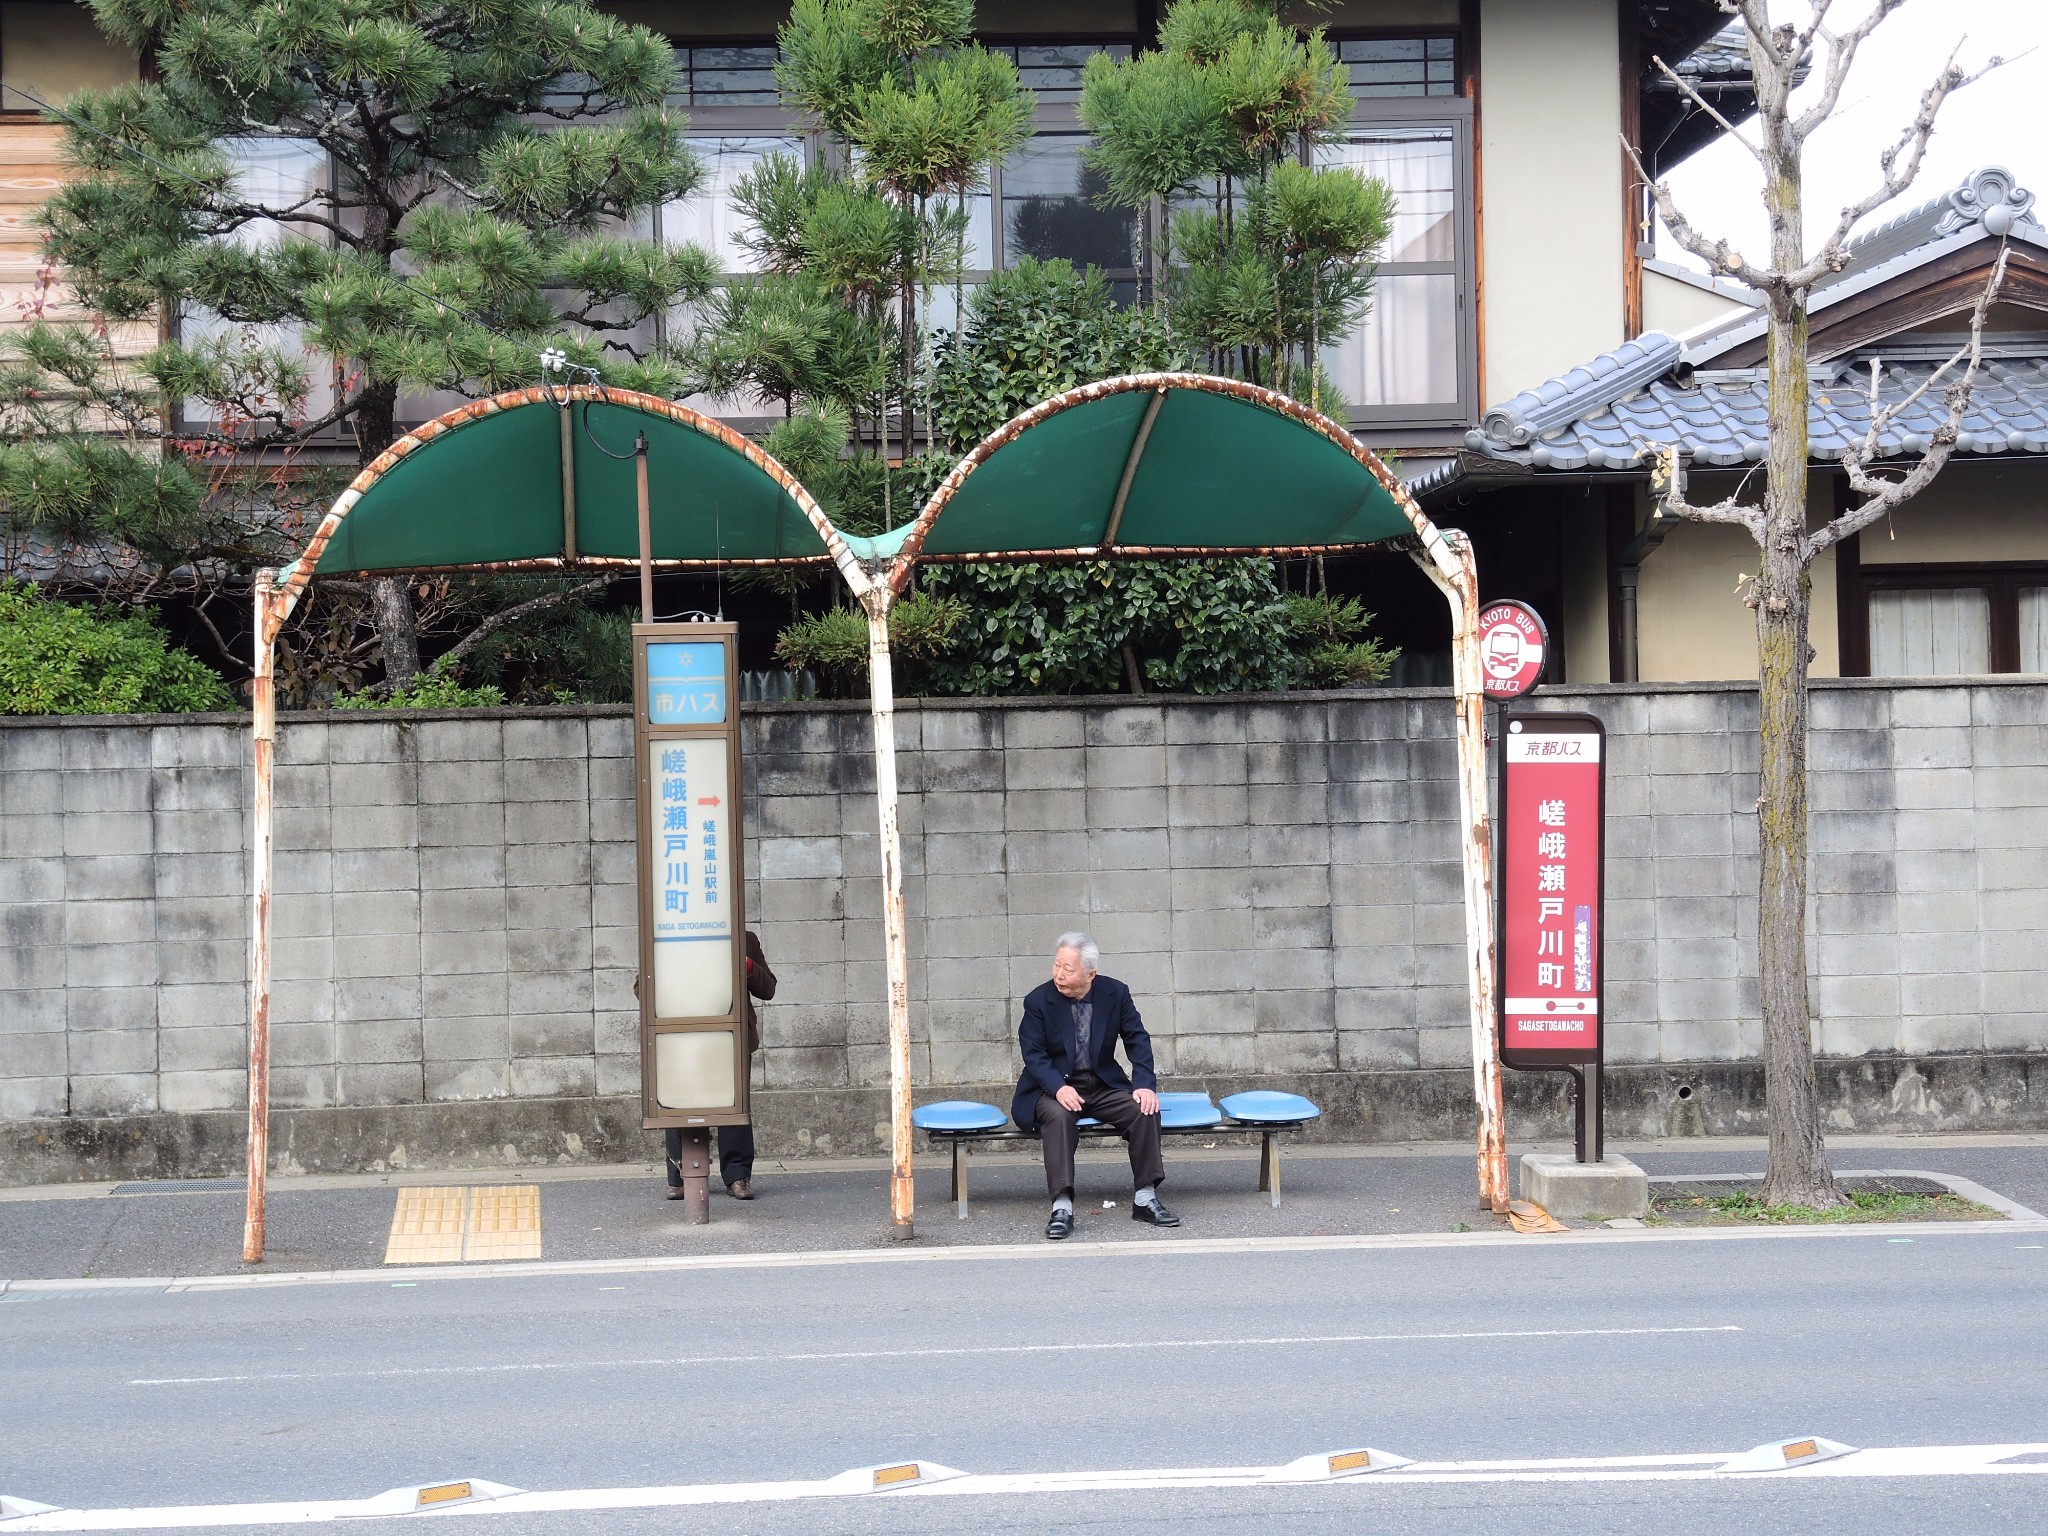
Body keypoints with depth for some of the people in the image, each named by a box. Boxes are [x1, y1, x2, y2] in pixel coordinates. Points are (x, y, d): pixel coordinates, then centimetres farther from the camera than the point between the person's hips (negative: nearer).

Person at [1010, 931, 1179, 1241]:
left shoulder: (1115, 993, -1)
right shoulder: (1039, 1000, -7)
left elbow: (1138, 1040, 2)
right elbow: (1034, 1055, -10)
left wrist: (1145, 1084, -14)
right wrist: (1059, 1088, -29)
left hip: (1104, 1085, 3)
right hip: (1054, 1088, -3)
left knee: (1144, 1109, -22)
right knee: (1058, 1116, -35)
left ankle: (1145, 1198, -13)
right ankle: (1062, 1207, -38)